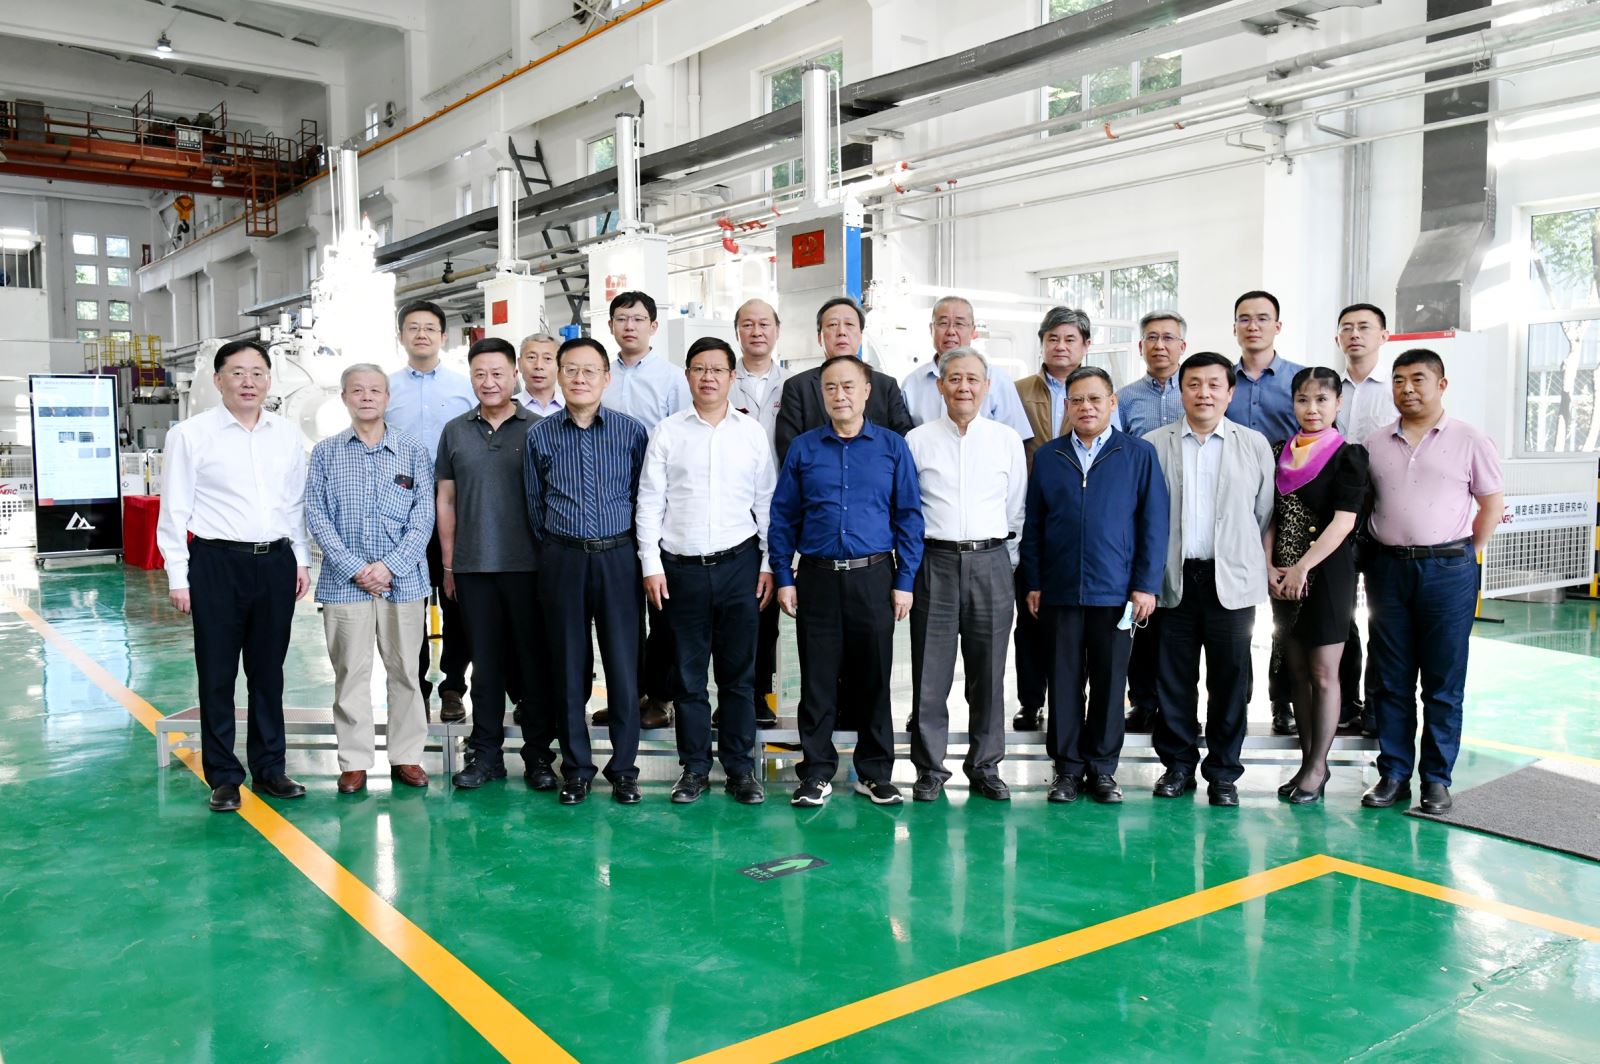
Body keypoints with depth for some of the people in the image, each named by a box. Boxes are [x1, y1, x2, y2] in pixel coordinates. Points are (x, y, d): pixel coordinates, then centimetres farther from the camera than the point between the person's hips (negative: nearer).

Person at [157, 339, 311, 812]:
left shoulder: (288, 436, 8)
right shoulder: (190, 434, -2)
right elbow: (175, 510, -2)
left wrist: (302, 560, 9)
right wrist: (178, 577, -5)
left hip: (276, 563, 3)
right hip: (217, 564, -3)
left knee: (269, 671, 12)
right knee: (217, 675, 4)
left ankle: (269, 767, 23)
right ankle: (224, 777, 16)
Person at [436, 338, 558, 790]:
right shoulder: (455, 431, 9)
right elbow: (446, 499, 11)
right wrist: (448, 565, 8)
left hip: (528, 565, -2)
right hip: (473, 566, 2)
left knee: (534, 659, 3)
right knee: (485, 661, 9)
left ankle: (538, 753, 14)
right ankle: (485, 752, 19)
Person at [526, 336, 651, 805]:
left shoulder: (631, 431, 1)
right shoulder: (540, 436, 4)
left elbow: (644, 497, 6)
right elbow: (534, 503, 12)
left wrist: (637, 551, 6)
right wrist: (556, 547, 10)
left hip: (618, 558, -1)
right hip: (563, 560, 1)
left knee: (623, 663, 2)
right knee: (568, 664, 7)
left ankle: (624, 767, 14)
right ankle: (576, 767, 19)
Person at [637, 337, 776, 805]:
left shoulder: (752, 432, 6)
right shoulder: (667, 432, 4)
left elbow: (767, 503, 8)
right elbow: (649, 503, 4)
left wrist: (770, 564, 3)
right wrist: (651, 565, -2)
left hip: (738, 564, 0)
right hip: (681, 567, 0)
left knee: (739, 672, 6)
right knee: (689, 673, 7)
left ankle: (741, 767, 16)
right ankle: (694, 767, 18)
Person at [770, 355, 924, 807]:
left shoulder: (892, 447, 4)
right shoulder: (803, 448, 6)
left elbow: (909, 517, 3)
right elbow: (782, 517, 7)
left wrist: (905, 581, -2)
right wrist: (783, 577, 1)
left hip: (874, 578, 0)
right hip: (817, 579, 1)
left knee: (873, 678, 7)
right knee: (817, 680, 6)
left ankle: (874, 772, 21)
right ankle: (817, 773, 17)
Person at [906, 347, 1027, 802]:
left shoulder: (1007, 440, 7)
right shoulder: (917, 441, 4)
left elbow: (1016, 508, 13)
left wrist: (1003, 558, 12)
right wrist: (912, 563, 7)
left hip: (991, 563, 1)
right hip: (935, 563, -1)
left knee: (989, 671, 6)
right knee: (930, 671, 1)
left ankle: (986, 765, 19)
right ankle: (929, 768, 13)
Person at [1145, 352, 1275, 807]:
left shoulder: (1255, 445, 6)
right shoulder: (1154, 445, 4)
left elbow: (1264, 516, 6)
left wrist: (1259, 569, 2)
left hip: (1232, 579, 0)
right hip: (1174, 579, 0)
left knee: (1230, 677, 4)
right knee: (1174, 677, 5)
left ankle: (1223, 771, 16)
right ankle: (1178, 764, 19)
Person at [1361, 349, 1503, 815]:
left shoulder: (1469, 441, 0)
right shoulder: (1375, 445, 8)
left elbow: (1492, 503, 3)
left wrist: (1466, 555, 1)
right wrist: (1369, 561, 6)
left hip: (1448, 570, -3)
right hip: (1388, 567, 3)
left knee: (1443, 682, 3)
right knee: (1391, 679, 7)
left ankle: (1437, 779, 13)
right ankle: (1394, 773, 16)